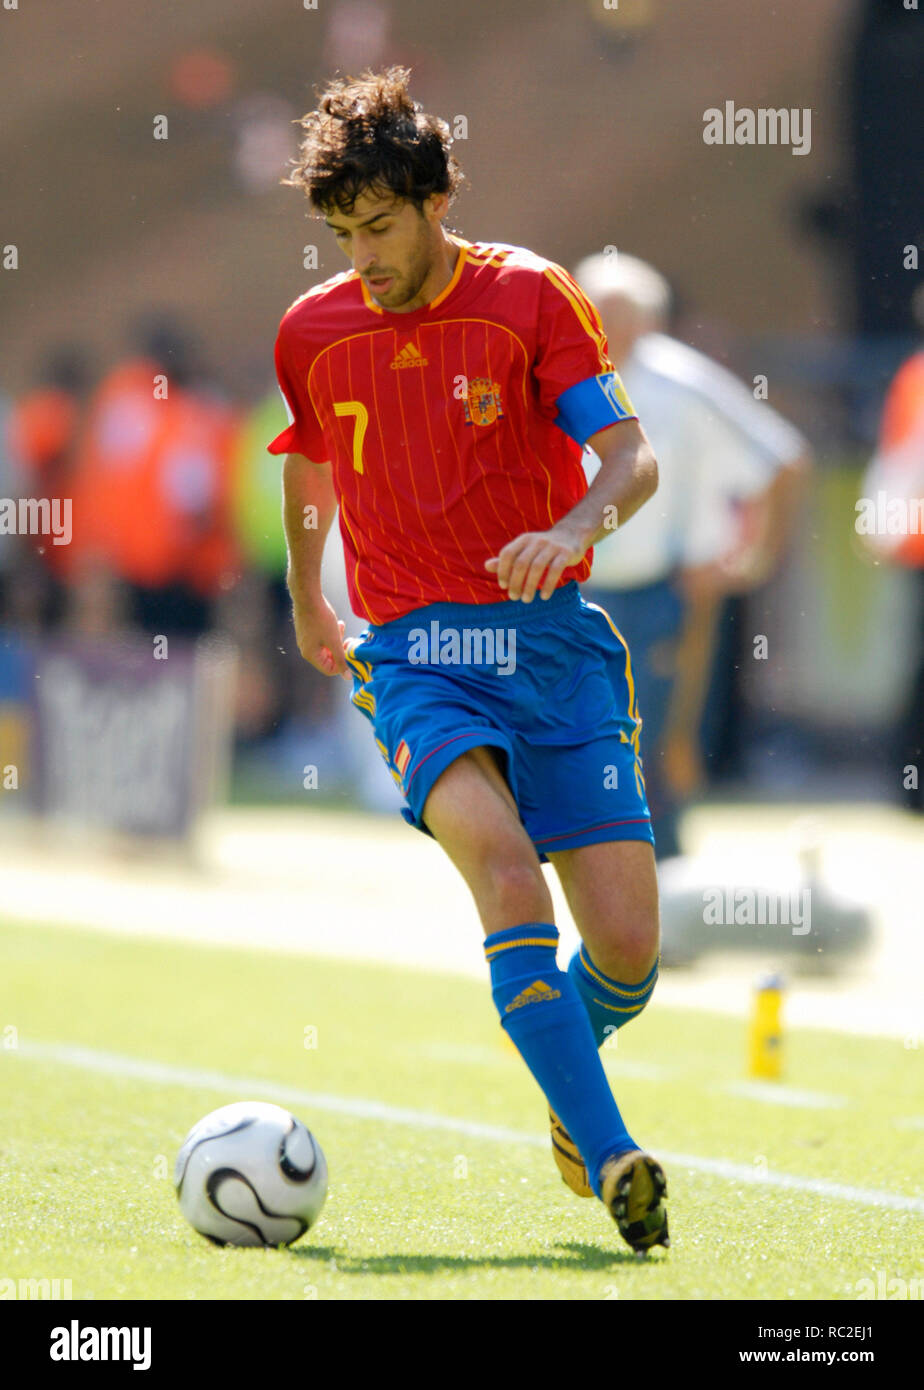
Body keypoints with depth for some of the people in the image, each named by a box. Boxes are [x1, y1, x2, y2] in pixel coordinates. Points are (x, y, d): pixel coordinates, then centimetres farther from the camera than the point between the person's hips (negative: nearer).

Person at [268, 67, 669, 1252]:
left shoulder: (528, 295, -1)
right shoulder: (312, 332, 7)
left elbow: (632, 457, -5)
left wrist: (577, 524, -26)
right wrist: (307, 602, 39)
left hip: (555, 637, 0)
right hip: (415, 654, 0)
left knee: (627, 943, -7)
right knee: (501, 856, -30)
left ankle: (569, 1079, 30)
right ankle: (608, 1155, -32)